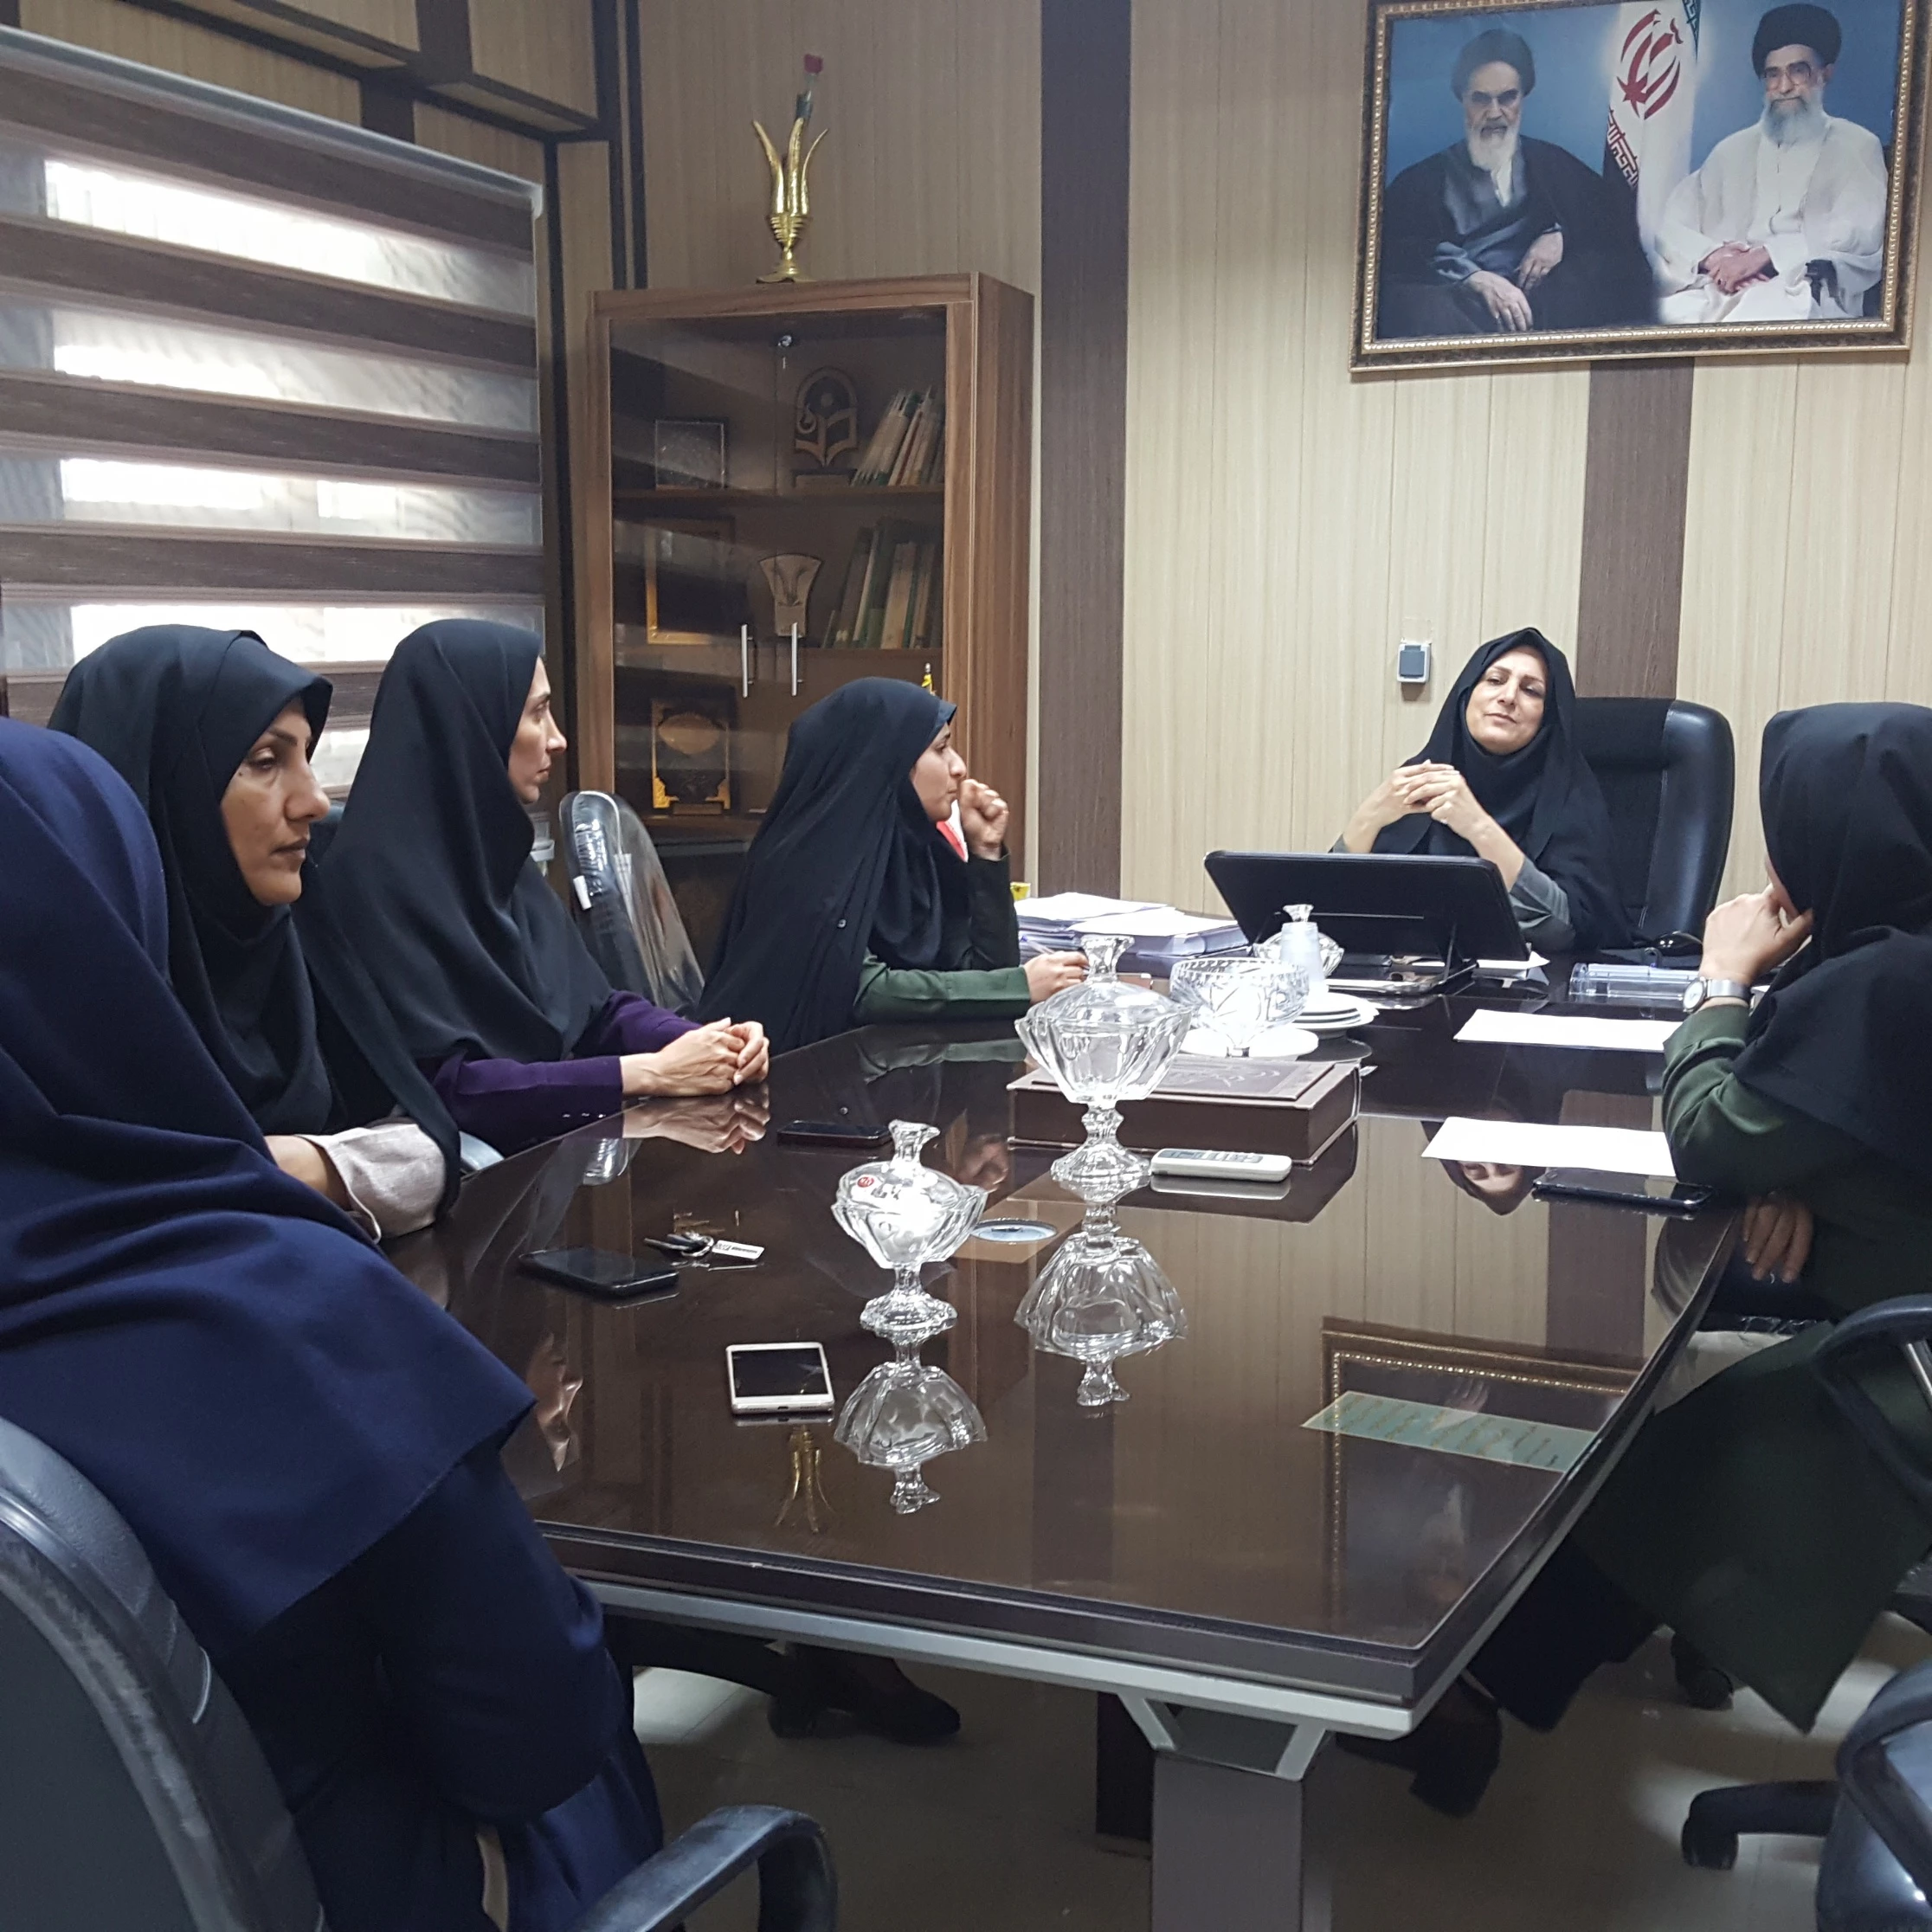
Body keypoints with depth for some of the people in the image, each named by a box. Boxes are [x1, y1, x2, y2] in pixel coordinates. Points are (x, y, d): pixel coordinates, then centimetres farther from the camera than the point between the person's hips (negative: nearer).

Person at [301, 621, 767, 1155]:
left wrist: (698, 1041, -6)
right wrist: (649, 1073, -20)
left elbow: (595, 1006, 13)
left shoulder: (495, 855, 9)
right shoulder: (372, 879, -16)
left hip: (568, 1137, 7)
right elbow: (441, 1087, -21)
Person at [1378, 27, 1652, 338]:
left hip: (1546, 301, 2)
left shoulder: (1553, 164, 23)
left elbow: (1618, 222, 18)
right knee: (1419, 305, -37)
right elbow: (1396, 251, -3)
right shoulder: (1423, 180, 14)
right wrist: (1475, 278, -18)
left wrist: (1561, 237, -4)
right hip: (1467, 307, -2)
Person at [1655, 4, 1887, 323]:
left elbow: (1859, 232, -4)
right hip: (1717, 293, 3)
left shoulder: (1856, 146, 14)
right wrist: (1712, 257, -11)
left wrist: (1764, 255, -16)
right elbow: (1672, 227, 13)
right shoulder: (1732, 150, 24)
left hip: (1805, 296, -3)